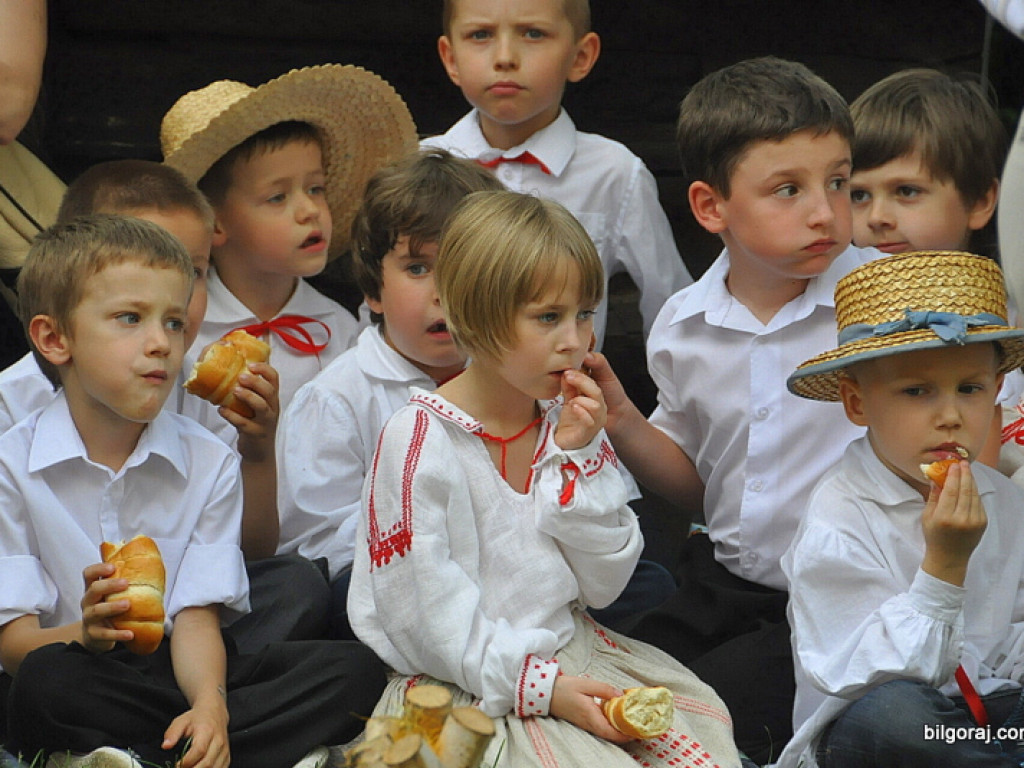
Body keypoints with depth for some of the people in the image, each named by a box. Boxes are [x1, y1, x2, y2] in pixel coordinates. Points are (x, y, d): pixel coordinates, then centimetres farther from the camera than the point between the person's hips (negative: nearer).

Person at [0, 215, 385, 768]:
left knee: (354, 671, -17)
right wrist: (85, 635, -31)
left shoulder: (209, 464, 8)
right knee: (47, 680, -38)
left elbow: (197, 617, -2)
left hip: (177, 675, 4)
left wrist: (210, 702, -25)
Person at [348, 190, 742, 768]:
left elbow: (603, 586, 2)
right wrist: (538, 685, -20)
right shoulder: (420, 440, -15)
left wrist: (581, 456, -9)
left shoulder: (567, 422, 3)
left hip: (567, 650, 6)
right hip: (467, 685, -6)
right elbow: (426, 611, -16)